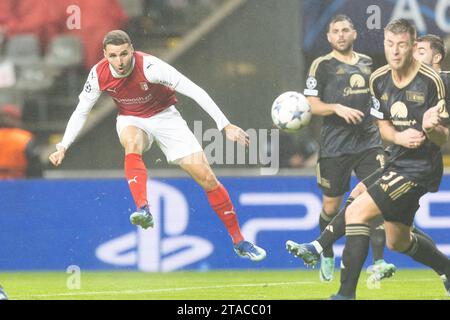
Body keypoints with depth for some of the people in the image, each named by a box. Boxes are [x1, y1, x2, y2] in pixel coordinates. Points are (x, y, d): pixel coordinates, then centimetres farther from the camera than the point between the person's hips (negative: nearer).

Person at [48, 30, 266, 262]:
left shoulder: (149, 66, -31)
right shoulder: (99, 75, -19)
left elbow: (195, 91, -30)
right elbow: (81, 111, -2)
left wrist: (226, 125, -33)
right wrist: (63, 147, -8)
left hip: (164, 116, -2)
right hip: (131, 120, 2)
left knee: (206, 177, -8)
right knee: (132, 143, -38)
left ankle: (239, 242, 4)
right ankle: (143, 210, -47)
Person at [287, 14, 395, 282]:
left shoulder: (367, 63, 14)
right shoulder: (322, 65, 0)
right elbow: (312, 104, -3)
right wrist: (337, 108, -20)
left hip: (369, 141, 3)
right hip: (335, 146, -3)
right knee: (332, 204, 5)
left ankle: (379, 262, -14)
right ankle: (327, 257, 29)